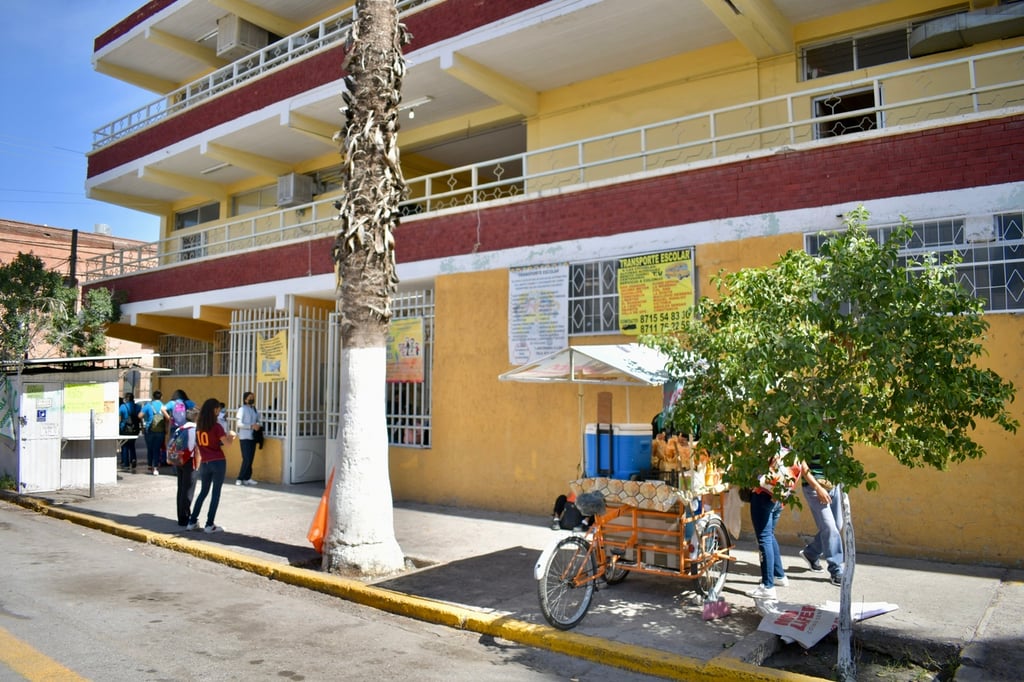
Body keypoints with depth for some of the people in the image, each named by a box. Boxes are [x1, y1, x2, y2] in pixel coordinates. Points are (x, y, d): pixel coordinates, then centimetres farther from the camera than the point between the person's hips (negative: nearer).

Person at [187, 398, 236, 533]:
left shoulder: (198, 426, 4)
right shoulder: (216, 427, -13)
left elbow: (197, 444, 12)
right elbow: (227, 443, -14)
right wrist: (232, 435, 5)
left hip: (204, 463, 6)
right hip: (218, 462, -5)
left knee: (203, 492, 18)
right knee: (216, 493, 2)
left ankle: (192, 522, 18)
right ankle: (210, 525, 3)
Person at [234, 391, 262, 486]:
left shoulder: (255, 410, 12)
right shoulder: (242, 409, -7)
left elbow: (258, 421, 19)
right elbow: (238, 423, -13)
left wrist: (258, 425, -5)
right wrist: (251, 426, -20)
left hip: (253, 437, 6)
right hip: (244, 438, -6)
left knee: (250, 459, 7)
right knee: (247, 459, -10)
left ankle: (247, 478, 14)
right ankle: (240, 479, 0)